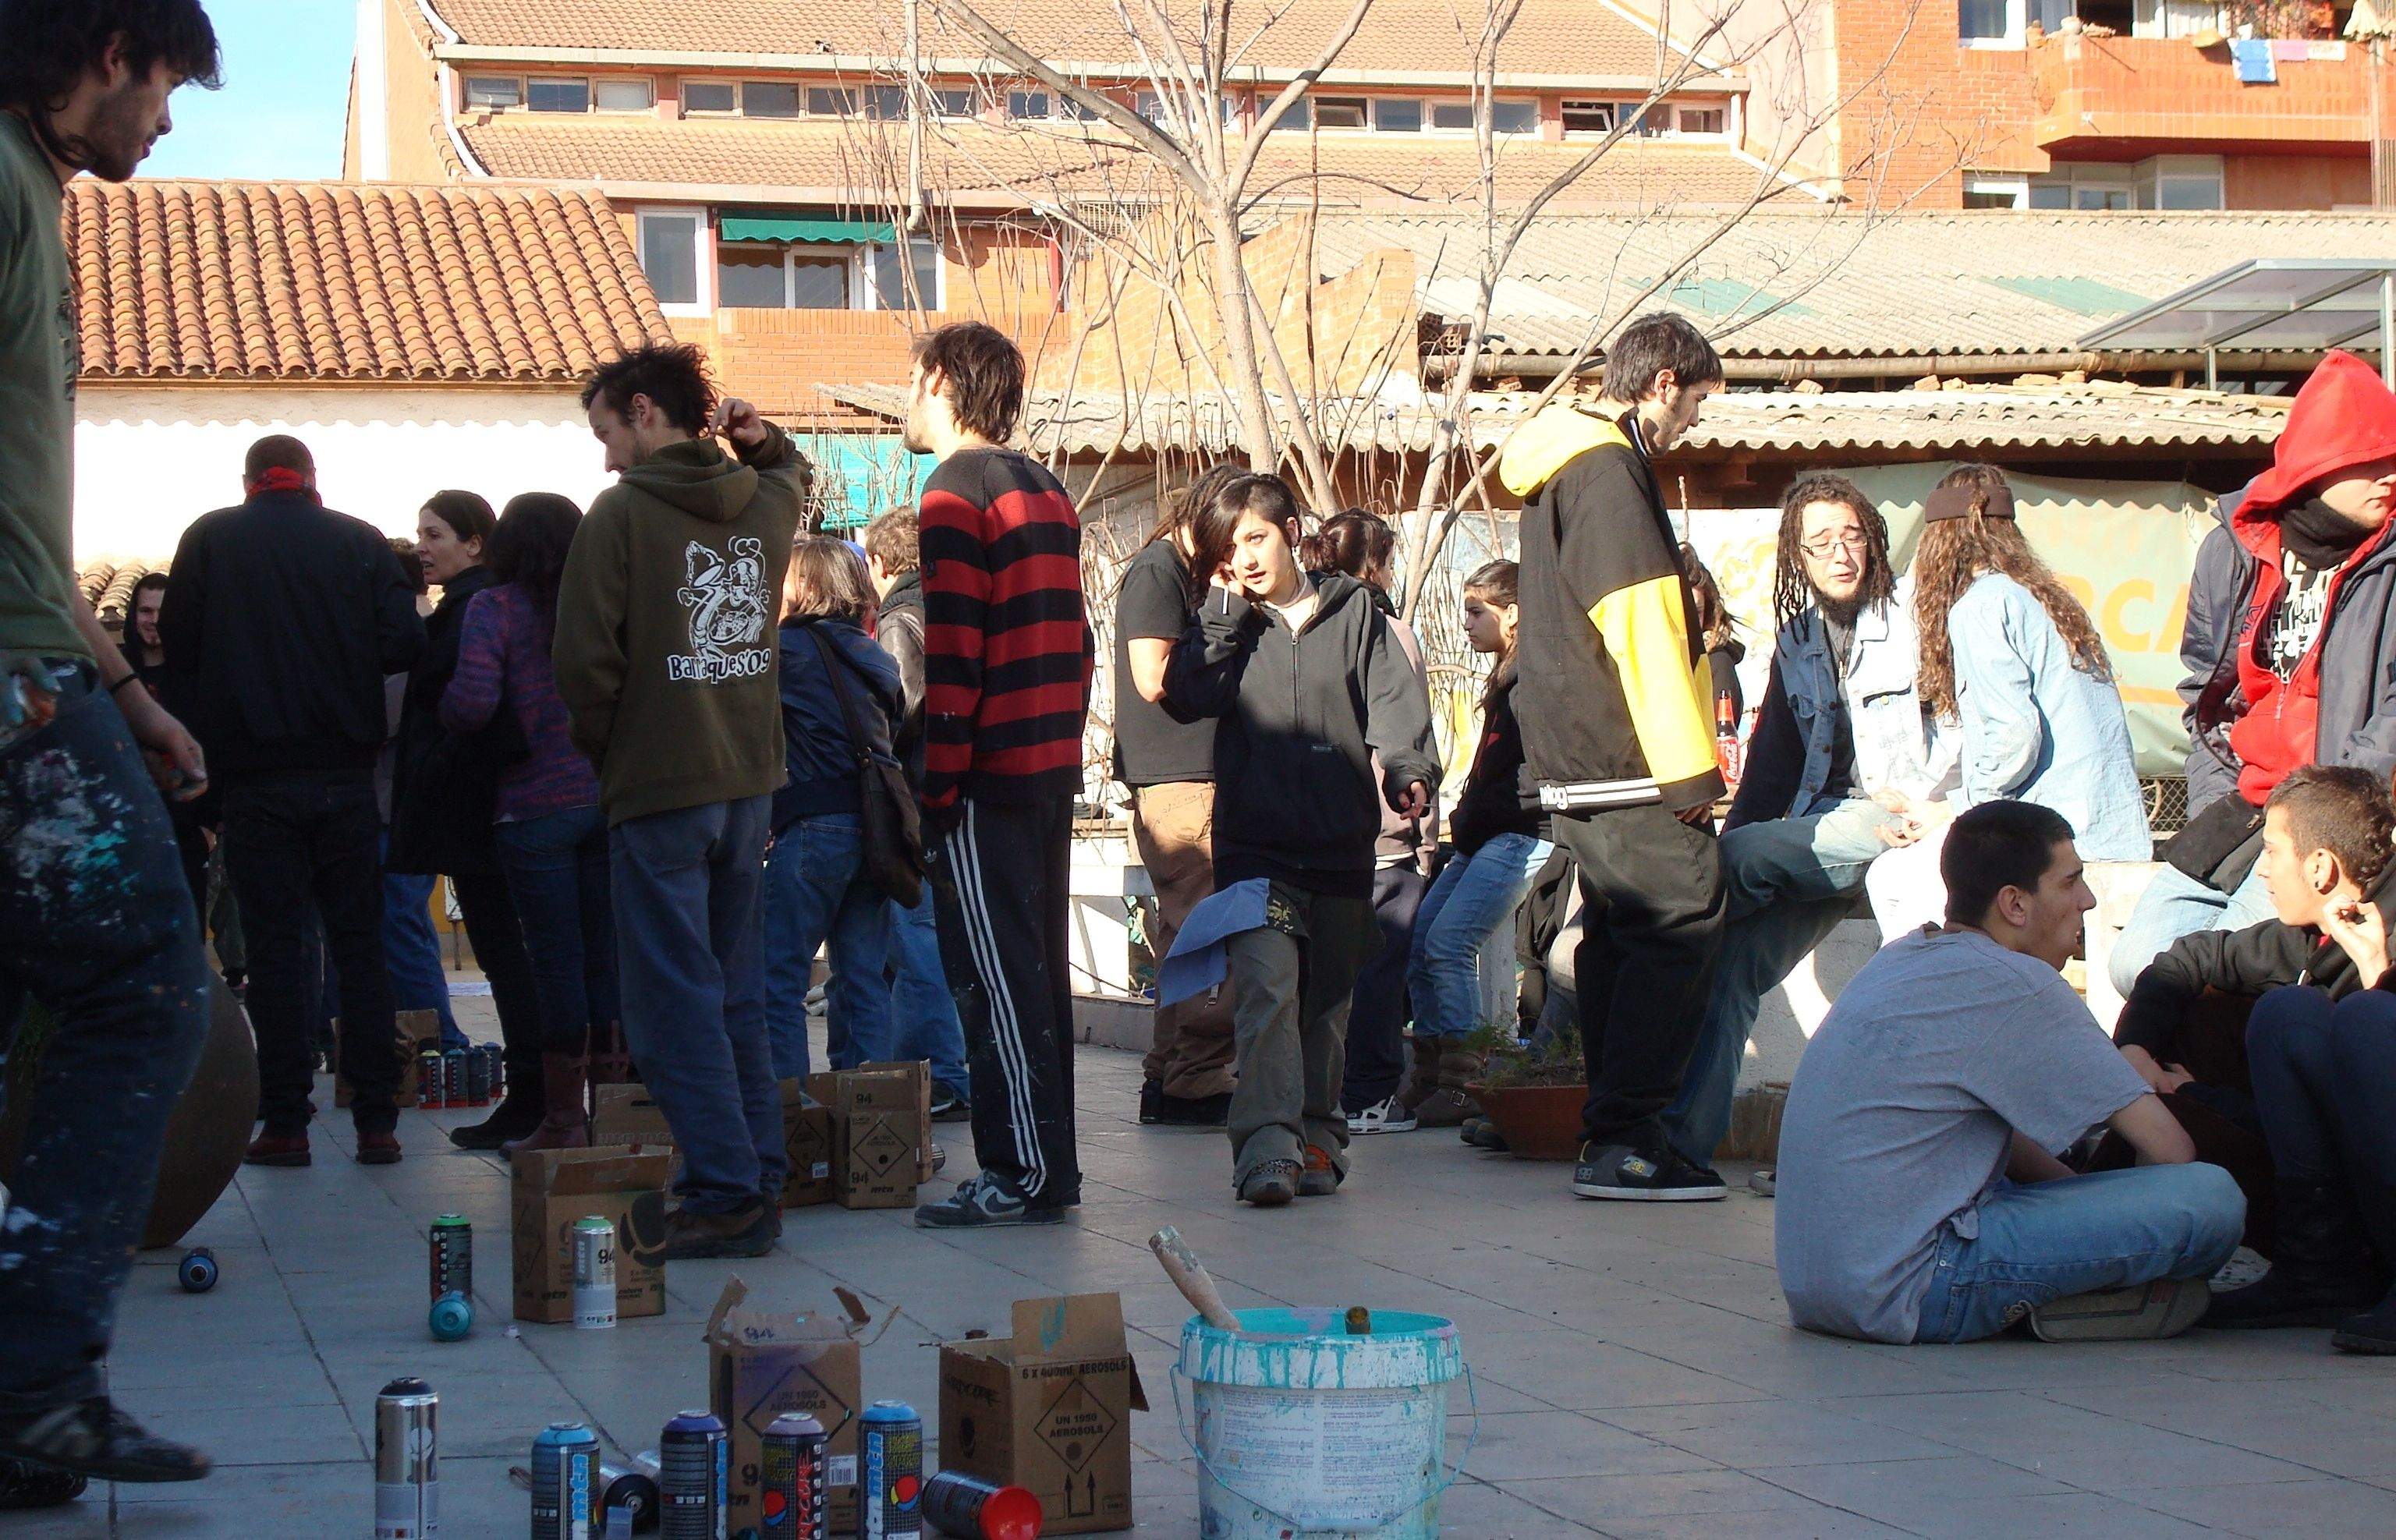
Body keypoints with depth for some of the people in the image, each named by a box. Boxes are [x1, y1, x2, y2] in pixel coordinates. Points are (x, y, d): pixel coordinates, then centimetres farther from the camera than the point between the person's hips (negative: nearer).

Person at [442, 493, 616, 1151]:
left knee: (556, 964, 1)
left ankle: (563, 1116, 5)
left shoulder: (495, 608, -5)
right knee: (607, 958, 8)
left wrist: (444, 715, 5)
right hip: (611, 801, 4)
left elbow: (471, 705, -16)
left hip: (536, 810, -4)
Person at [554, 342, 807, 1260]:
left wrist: (599, 747, 3)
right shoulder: (768, 501, 8)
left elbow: (586, 659, -14)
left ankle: (724, 1193, -6)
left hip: (659, 786, -7)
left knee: (674, 997, -2)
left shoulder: (623, 513, -12)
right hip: (750, 780, 7)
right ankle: (759, 1177, 14)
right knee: (735, 991, 14)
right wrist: (758, 438, 15)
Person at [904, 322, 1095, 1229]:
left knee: (995, 978, -5)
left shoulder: (957, 494, -10)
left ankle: (1025, 1175, -5)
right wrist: (1058, 748, 18)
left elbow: (953, 657, -16)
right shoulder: (1046, 492, 17)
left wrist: (935, 789, -15)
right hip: (1053, 770, 9)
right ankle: (1050, 1167, 16)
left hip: (988, 775, -9)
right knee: (1036, 968, 12)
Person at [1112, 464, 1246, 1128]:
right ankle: (1197, 1082, -8)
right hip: (1176, 778, -10)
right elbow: (1154, 677, -18)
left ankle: (1168, 1078, 17)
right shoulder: (1156, 571, -9)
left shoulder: (1183, 573, 21)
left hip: (1190, 778, 10)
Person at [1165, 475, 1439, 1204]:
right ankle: (1267, 1143, -25)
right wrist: (1223, 609, -7)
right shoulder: (1228, 624, 10)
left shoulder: (1354, 610, 9)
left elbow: (1393, 698, 0)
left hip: (1342, 843, 2)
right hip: (1255, 844, -2)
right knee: (1267, 984, -18)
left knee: (1327, 999, 11)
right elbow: (1188, 694, -6)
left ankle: (1317, 1138, 22)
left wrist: (1408, 770, -16)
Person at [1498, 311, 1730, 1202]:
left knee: (1619, 930, 13)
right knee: (1682, 923, -11)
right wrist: (1690, 764, -17)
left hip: (1573, 760, 11)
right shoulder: (1607, 468, -13)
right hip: (1623, 759, -11)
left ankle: (1613, 1135, 16)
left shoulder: (1561, 464, 21)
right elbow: (1641, 625, -19)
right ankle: (1625, 1140, -15)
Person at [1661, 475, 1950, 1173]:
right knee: (1733, 952, -18)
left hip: (1898, 822, -5)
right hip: (1822, 830, 5)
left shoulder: (1913, 612, 1)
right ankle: (1683, 1136, -22)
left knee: (1743, 855, -27)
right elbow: (1772, 766, 17)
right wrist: (1722, 865, 5)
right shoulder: (1797, 639, 17)